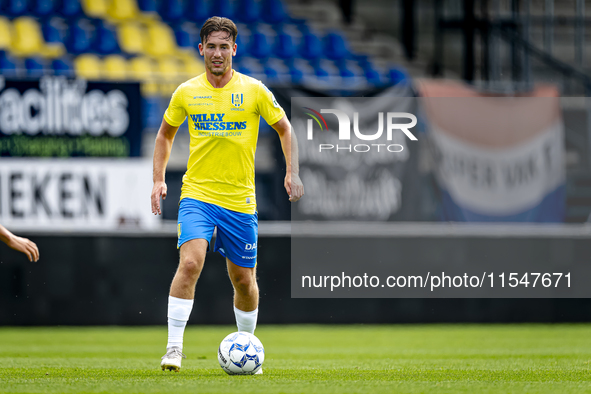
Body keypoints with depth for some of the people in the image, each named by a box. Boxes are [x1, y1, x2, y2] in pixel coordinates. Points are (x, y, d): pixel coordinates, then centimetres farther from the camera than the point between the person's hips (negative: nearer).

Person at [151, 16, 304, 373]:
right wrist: (159, 179, 6)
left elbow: (285, 130, 10)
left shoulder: (254, 90, -1)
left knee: (244, 280, 8)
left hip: (240, 201, 1)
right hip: (197, 194, -1)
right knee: (190, 262, -23)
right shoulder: (187, 93, 2)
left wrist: (293, 173, -3)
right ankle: (174, 349, -20)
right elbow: (166, 134, 17)